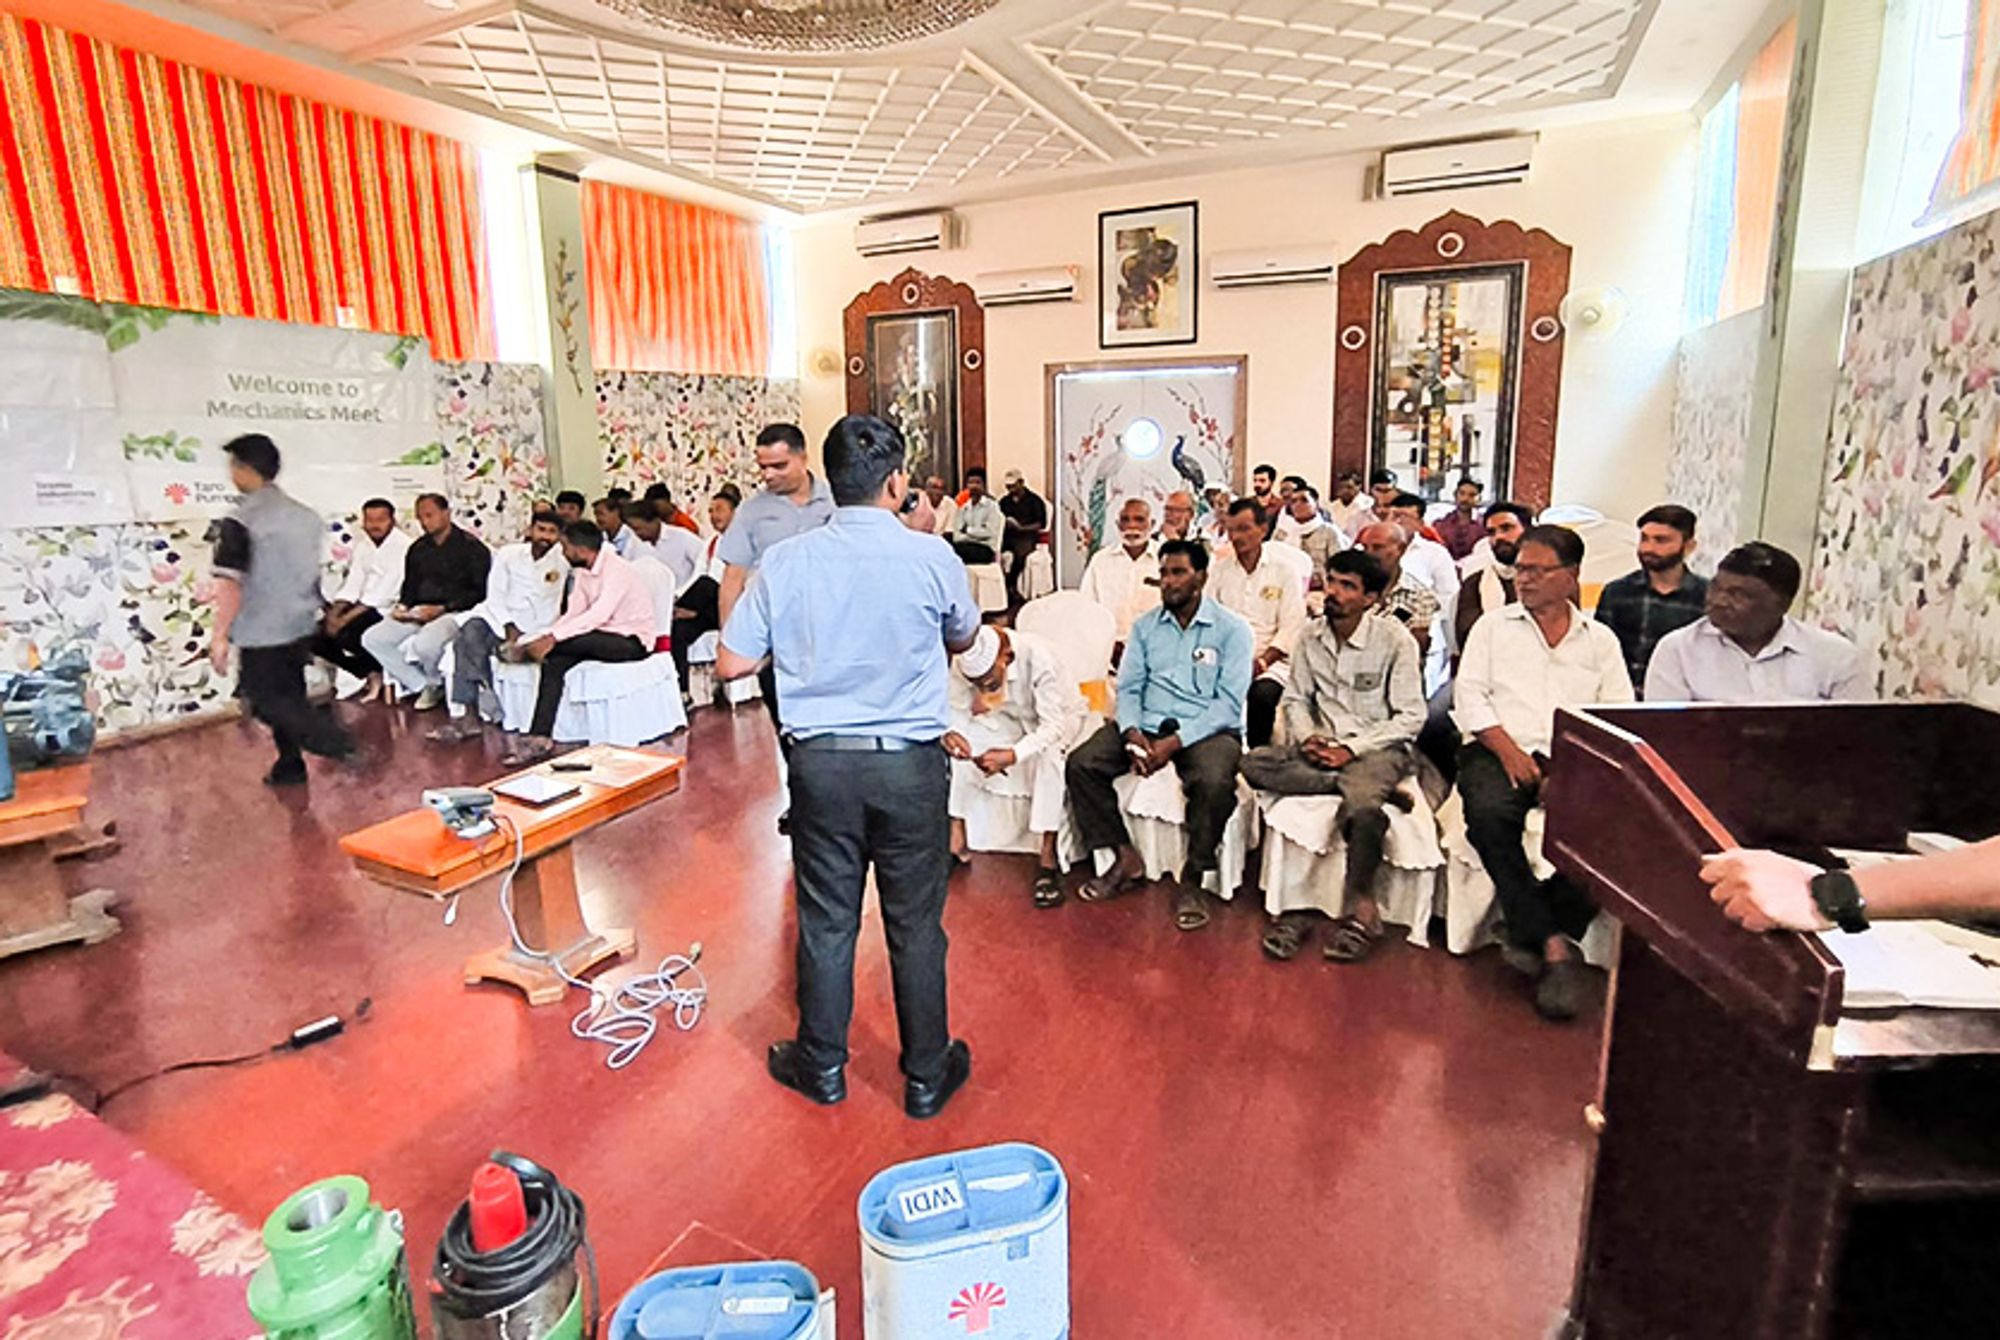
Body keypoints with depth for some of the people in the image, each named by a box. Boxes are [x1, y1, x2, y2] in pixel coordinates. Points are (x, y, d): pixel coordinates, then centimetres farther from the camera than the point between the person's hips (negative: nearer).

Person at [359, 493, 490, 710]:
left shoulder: (471, 547, -5)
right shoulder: (417, 549, 18)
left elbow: (479, 592, -11)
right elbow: (410, 586, 25)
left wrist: (442, 609, -18)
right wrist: (402, 606, 2)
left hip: (455, 612, -7)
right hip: (418, 612, 7)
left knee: (425, 643, -35)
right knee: (371, 639, -9)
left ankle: (438, 683, 0)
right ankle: (423, 685, -2)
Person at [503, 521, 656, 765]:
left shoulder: (618, 570, -19)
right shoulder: (583, 572, 9)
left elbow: (598, 615, -29)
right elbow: (573, 613, 5)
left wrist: (553, 638, -32)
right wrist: (545, 638, -11)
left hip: (632, 642, -8)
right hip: (603, 637, 8)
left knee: (570, 643, -33)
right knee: (554, 662, -16)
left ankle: (523, 651, -6)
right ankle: (540, 739, -18)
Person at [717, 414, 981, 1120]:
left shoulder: (785, 562, -5)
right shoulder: (931, 557, -9)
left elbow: (732, 662, 1)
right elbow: (962, 639, 10)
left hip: (821, 761, 2)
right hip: (911, 763, -1)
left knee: (826, 918, 16)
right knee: (916, 923, 12)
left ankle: (821, 1065, 34)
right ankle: (927, 1075, 28)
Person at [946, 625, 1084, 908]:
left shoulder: (1038, 657, -35)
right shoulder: (970, 663, -22)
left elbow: (1053, 727, -36)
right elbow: (957, 709, -14)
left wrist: (1012, 755, -51)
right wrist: (949, 733, -38)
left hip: (1061, 716, -4)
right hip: (1011, 719, 5)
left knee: (1048, 753, -37)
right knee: (955, 744, -18)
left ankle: (1048, 858, -28)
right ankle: (956, 836, -9)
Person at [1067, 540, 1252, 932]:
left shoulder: (1231, 628, -1)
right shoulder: (1145, 627, 13)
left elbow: (1229, 703, -8)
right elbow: (1128, 687, 9)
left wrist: (1176, 741, -19)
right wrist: (1132, 732, -13)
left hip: (1207, 728, -4)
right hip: (1148, 723, 4)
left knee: (1214, 783, -36)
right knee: (1081, 764, -17)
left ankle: (1191, 880, -11)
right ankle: (1127, 859, -2)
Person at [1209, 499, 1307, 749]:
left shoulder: (1285, 571, 5)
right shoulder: (1220, 569, 15)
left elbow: (1291, 628, -1)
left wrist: (1261, 662, -13)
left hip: (1269, 661, -2)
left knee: (1262, 696, -33)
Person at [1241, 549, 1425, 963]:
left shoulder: (1394, 641, -6)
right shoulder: (1312, 638, 8)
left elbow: (1410, 718, -7)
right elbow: (1296, 700, 13)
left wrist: (1351, 748, -17)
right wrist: (1308, 737, -9)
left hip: (1376, 748, -5)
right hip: (1321, 746, 5)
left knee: (1362, 807, -37)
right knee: (1254, 763, -23)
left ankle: (1359, 910, -13)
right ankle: (1371, 787, -22)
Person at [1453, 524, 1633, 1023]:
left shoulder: (1600, 639, 19)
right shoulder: (1493, 626, 17)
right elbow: (1470, 696, 6)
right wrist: (1508, 751, -9)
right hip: (1498, 749, 0)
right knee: (1489, 812, -34)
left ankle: (1541, 935, -19)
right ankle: (1554, 945, -24)